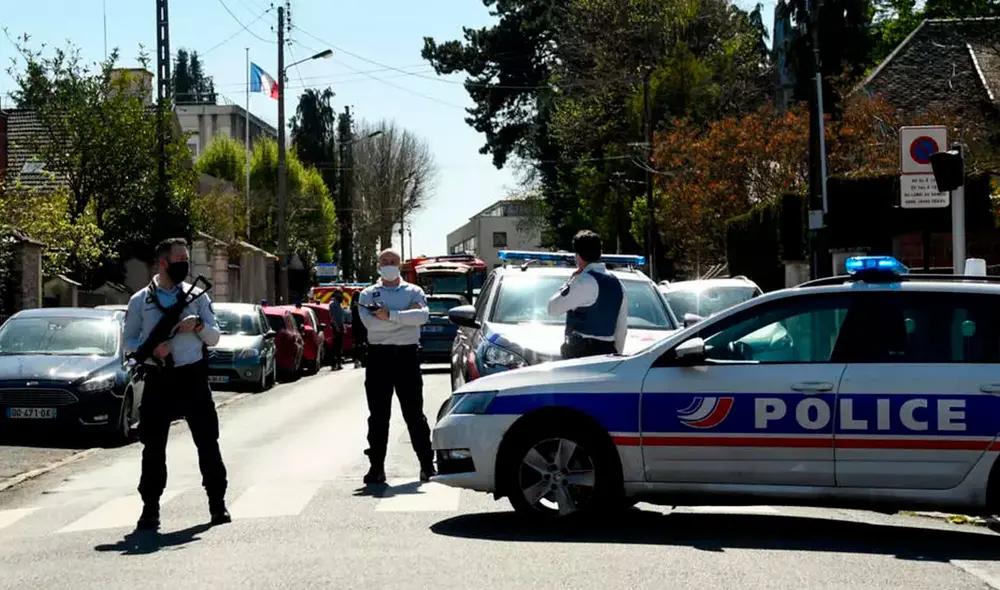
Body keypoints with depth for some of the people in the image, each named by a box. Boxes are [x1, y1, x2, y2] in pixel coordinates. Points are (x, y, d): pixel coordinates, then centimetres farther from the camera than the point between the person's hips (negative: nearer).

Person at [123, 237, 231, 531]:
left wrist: (199, 325, -11)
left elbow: (214, 337, 9)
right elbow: (128, 341, 6)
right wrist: (151, 348, -13)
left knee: (208, 442, 2)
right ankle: (150, 509, 11)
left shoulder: (197, 295, 8)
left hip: (193, 376, 1)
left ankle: (217, 504, 10)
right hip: (158, 379, -1)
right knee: (153, 447, 3)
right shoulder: (140, 301, 5)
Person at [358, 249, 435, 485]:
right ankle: (376, 467, 5)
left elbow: (422, 316, -12)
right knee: (378, 414, 1)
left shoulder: (414, 292, 10)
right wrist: (405, 316, -9)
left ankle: (427, 464, 7)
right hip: (378, 355, 1)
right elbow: (370, 322, -10)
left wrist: (390, 315, -17)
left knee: (414, 412, 1)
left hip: (407, 355, 0)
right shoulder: (368, 295, 10)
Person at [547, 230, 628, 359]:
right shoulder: (617, 284, 11)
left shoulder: (583, 281, -12)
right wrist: (616, 353, 22)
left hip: (581, 351, -7)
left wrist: (570, 280, 2)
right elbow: (622, 327, 14)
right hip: (608, 351, 7)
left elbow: (553, 308, -6)